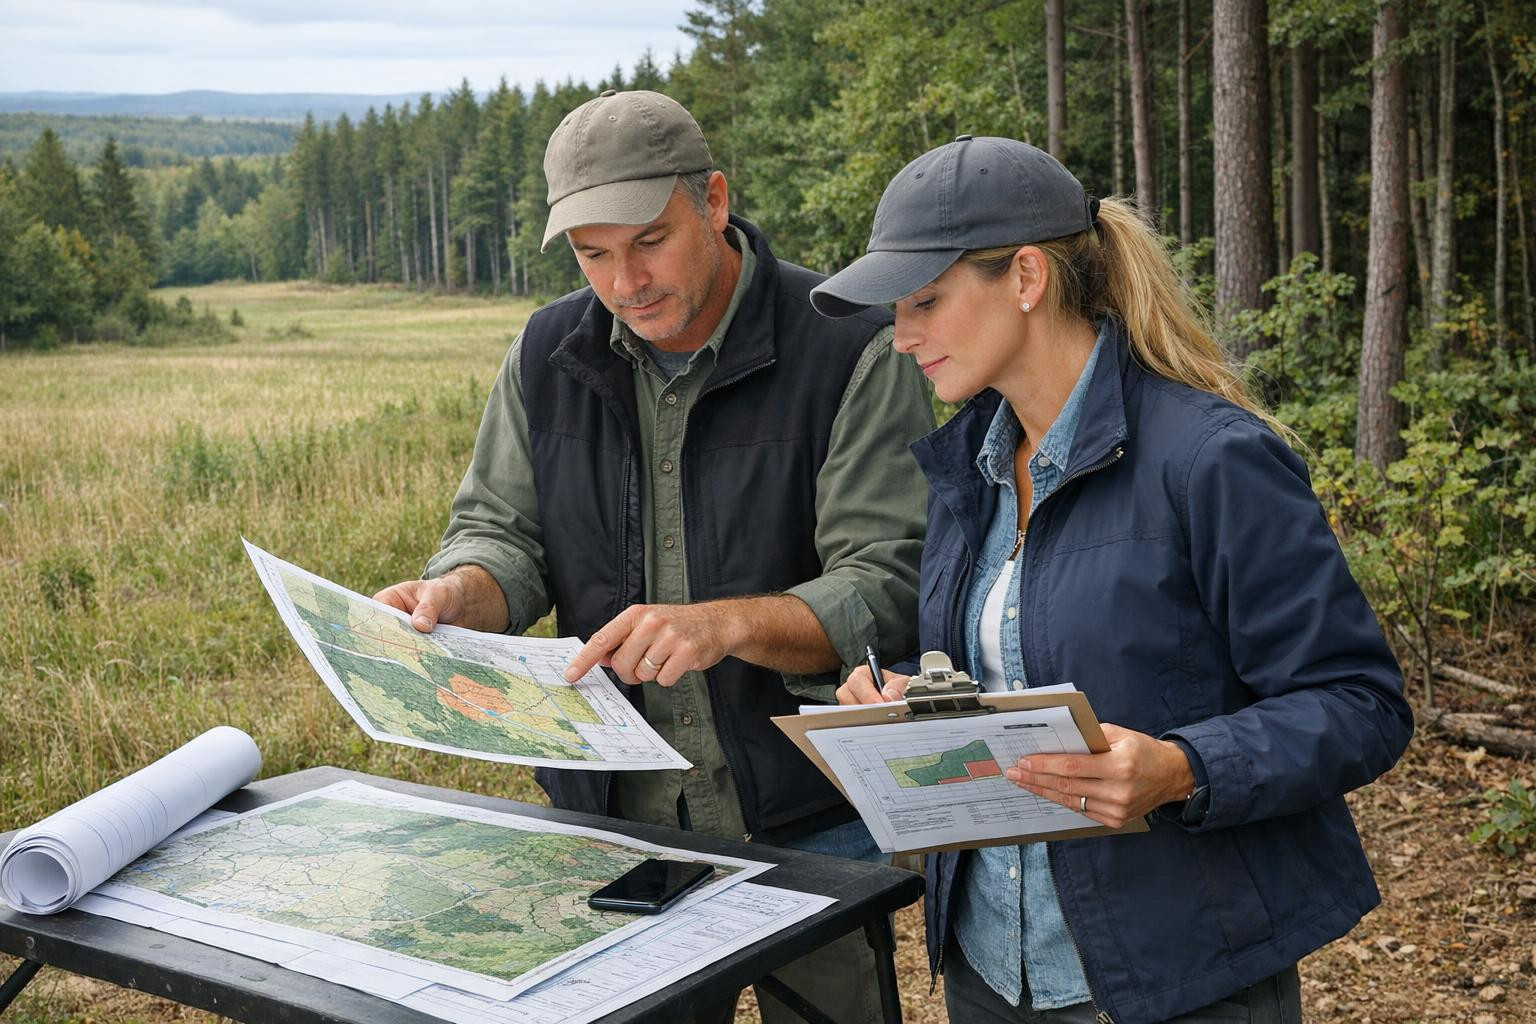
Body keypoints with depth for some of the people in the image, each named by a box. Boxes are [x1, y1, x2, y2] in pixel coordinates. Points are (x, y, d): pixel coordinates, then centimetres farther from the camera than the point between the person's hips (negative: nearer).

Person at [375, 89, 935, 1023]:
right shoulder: (549, 354, 2)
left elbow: (892, 587, -19)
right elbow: (504, 530, 6)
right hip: (612, 809, 4)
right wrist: (457, 593, -17)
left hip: (810, 817, -3)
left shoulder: (853, 350, -14)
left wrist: (726, 623, -34)